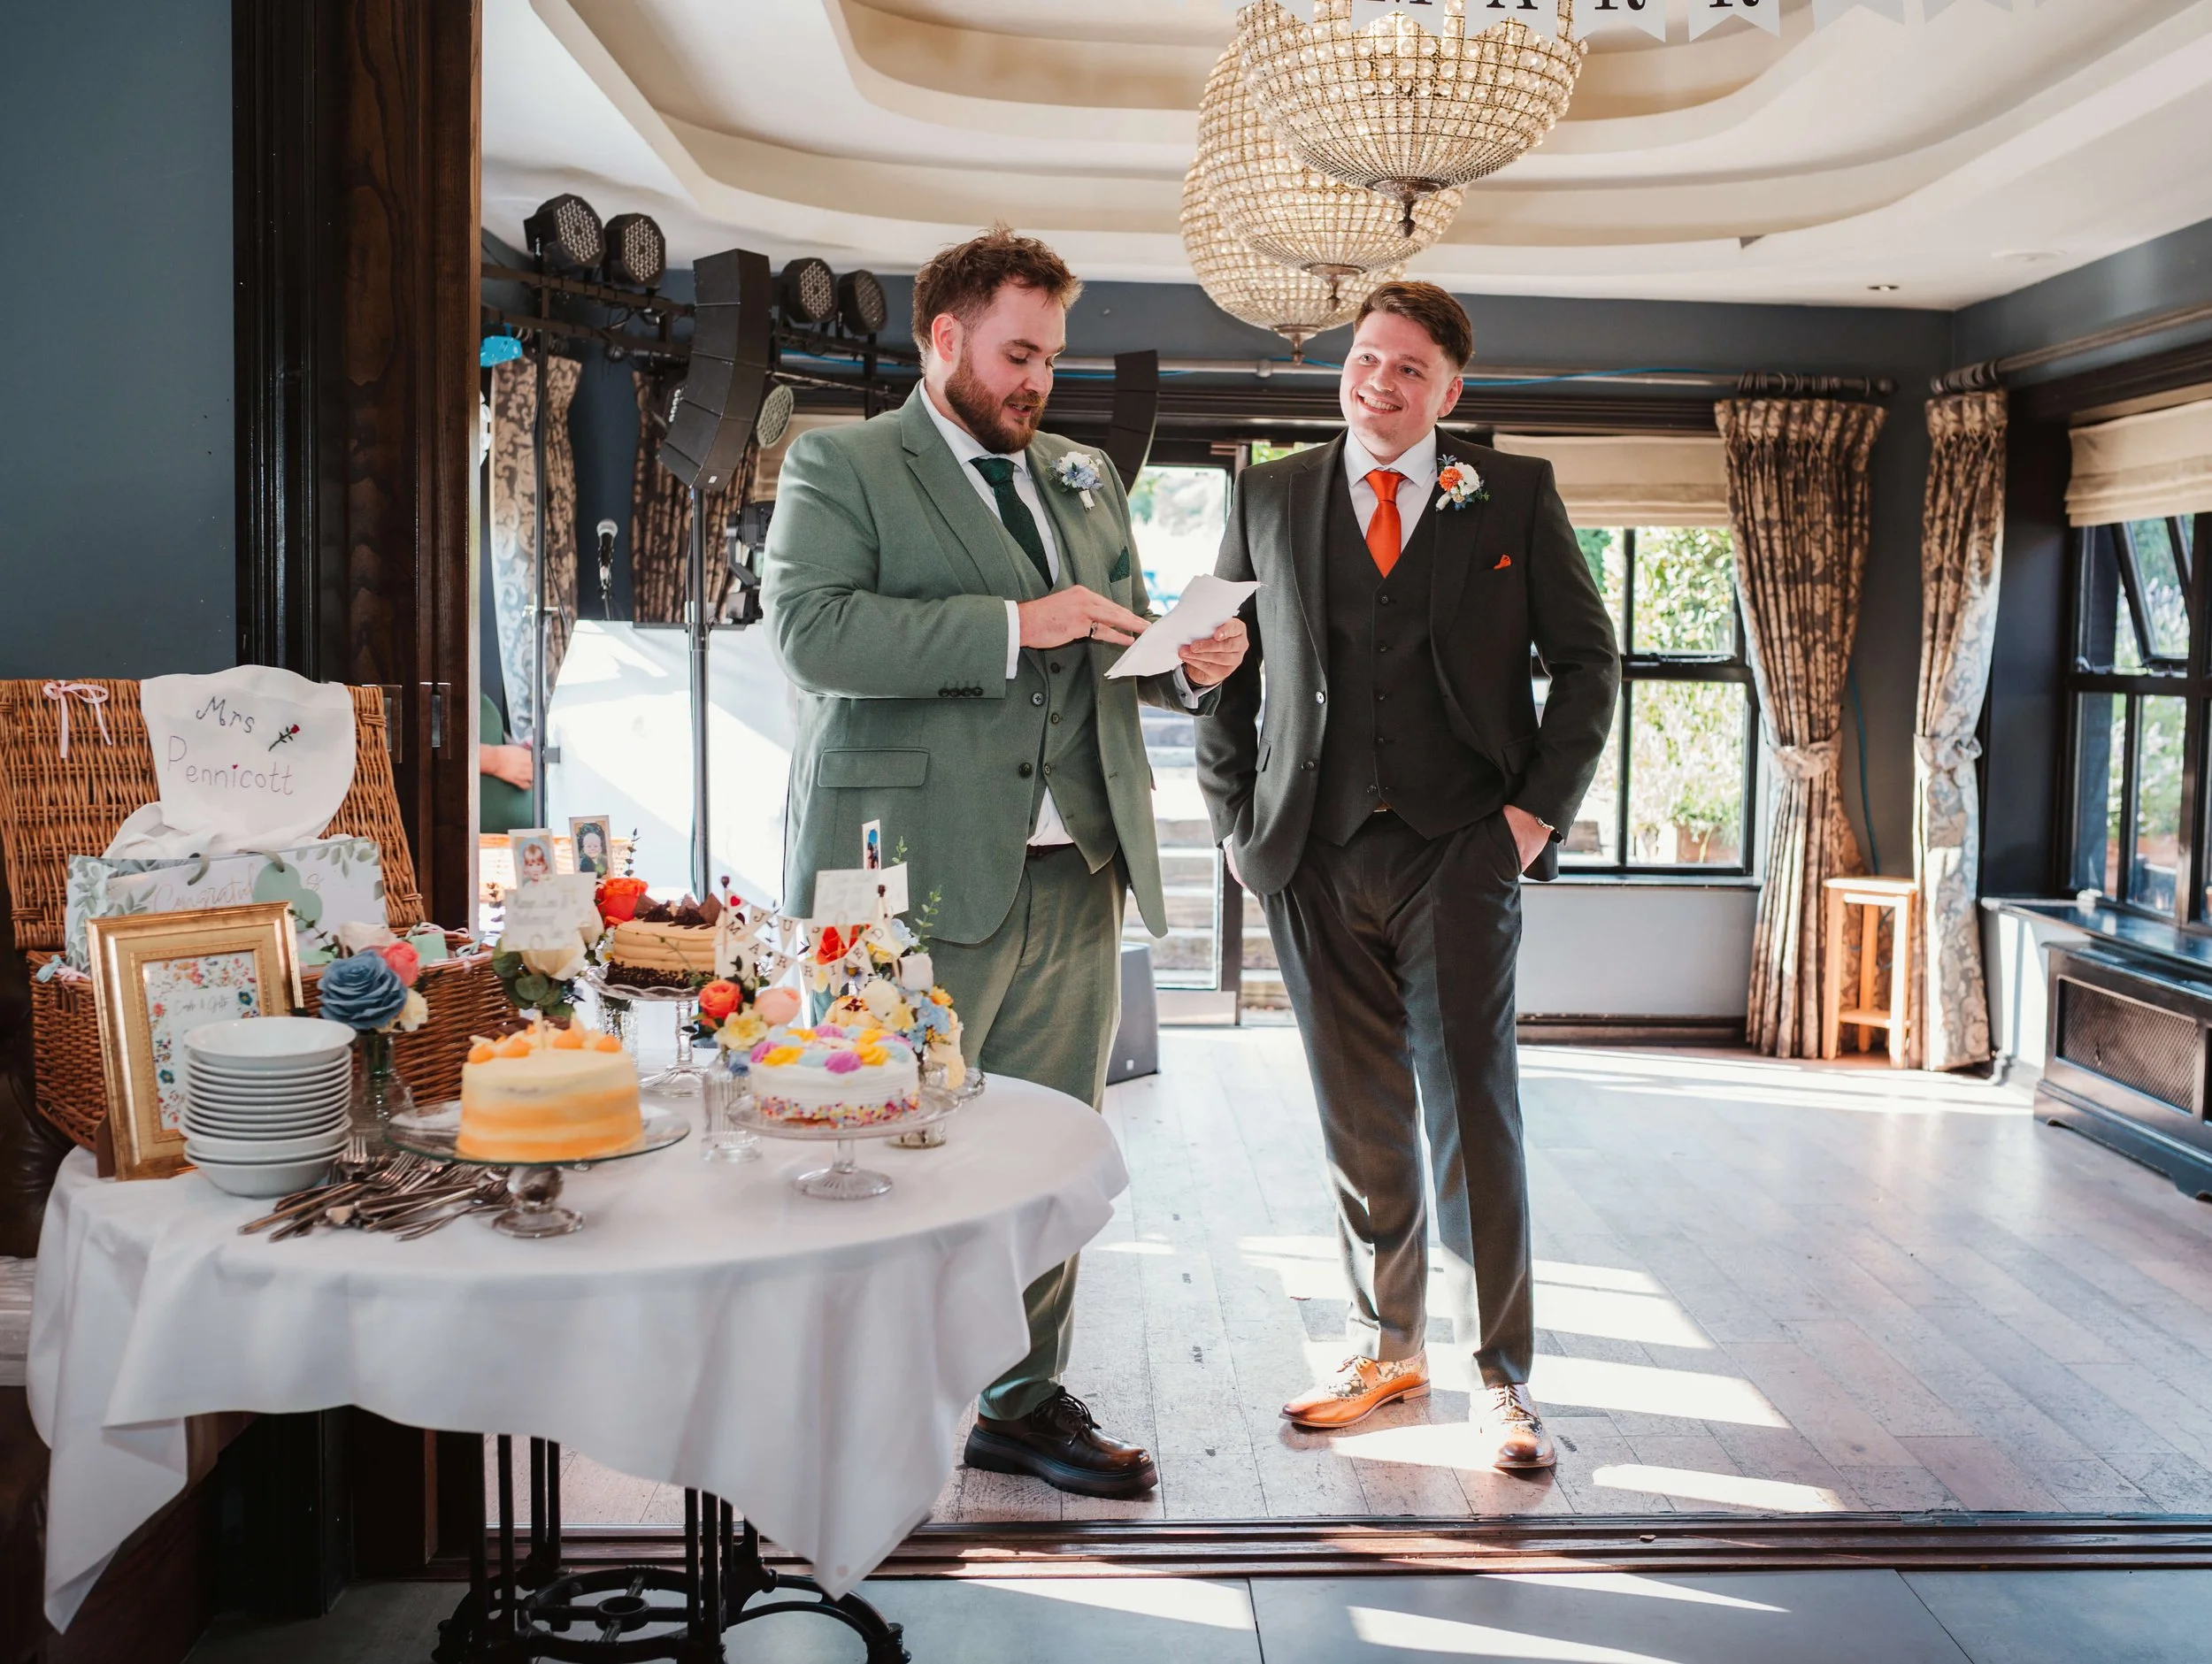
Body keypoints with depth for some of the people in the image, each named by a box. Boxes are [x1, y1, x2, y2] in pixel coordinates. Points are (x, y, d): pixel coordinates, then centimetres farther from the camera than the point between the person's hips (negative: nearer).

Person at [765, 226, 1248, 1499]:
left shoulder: (1086, 480, 21)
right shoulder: (839, 466, 2)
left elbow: (1123, 652, 26)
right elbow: (811, 628, -15)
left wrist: (1191, 666, 2)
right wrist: (1015, 623, -19)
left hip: (1074, 873, 6)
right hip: (918, 870, -5)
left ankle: (1026, 1400, 24)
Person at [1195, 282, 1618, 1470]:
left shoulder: (1514, 494, 5)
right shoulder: (1270, 496, 10)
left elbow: (1587, 658, 7)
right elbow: (1223, 667, 14)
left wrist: (1542, 805, -2)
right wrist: (1235, 816, 6)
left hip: (1460, 850, -2)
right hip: (1315, 857, 2)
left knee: (1471, 1113, -5)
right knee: (1360, 1124, 10)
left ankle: (1501, 1378, 7)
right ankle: (1386, 1347, 26)